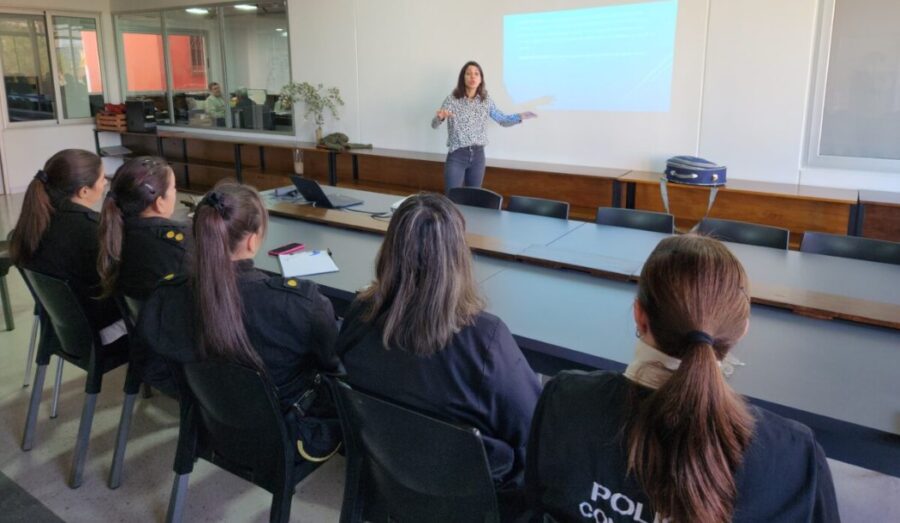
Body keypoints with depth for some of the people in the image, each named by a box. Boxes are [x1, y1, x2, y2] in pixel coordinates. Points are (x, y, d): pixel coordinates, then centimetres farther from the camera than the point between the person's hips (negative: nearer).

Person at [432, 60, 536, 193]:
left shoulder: (486, 101, 4)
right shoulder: (452, 100, -7)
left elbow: (503, 120, 12)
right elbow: (434, 125, -10)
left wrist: (520, 117, -5)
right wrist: (440, 117, -33)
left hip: (478, 155, 4)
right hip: (457, 156, -4)